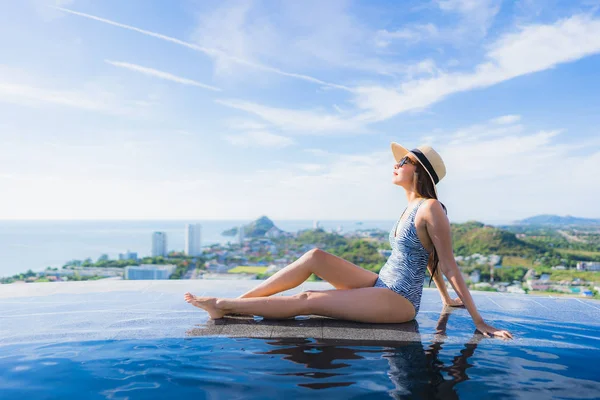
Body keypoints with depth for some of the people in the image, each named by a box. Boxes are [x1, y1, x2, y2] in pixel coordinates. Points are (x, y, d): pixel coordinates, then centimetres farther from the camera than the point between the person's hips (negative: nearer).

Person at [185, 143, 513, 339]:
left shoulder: (431, 208, -14)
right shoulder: (411, 208, 12)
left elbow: (449, 267, -14)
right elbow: (427, 259, 19)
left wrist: (478, 321, -13)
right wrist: (446, 300, 28)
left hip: (398, 301, -8)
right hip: (381, 286, 8)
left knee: (307, 301, -13)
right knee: (316, 256, -7)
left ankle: (225, 307, -5)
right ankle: (237, 301, -5)